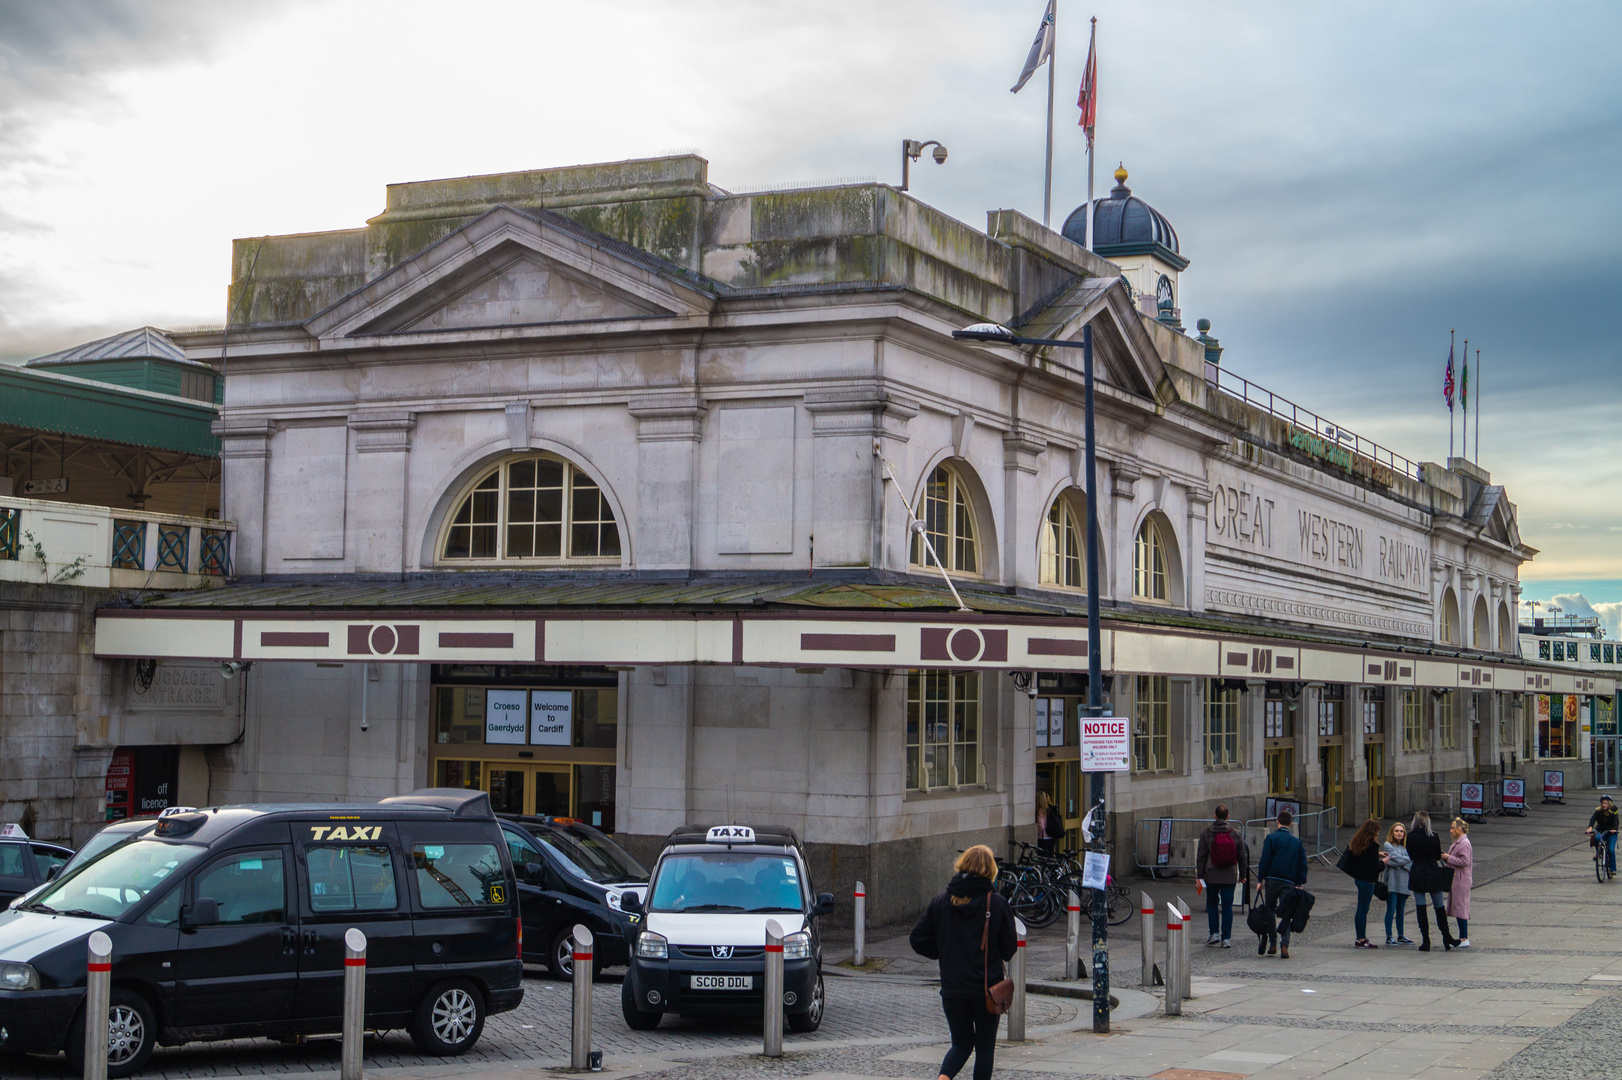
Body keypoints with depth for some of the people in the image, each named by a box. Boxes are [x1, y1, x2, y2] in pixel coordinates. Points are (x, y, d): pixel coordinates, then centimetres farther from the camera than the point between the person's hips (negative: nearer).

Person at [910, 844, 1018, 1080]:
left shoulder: (941, 902, -1)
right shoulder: (997, 904, -8)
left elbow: (918, 939, 0)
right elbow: (1009, 948, -4)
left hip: (952, 988, 2)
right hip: (987, 989, -2)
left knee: (961, 1044, 14)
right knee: (985, 1047, 11)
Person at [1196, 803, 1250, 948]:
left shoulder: (1207, 832, -4)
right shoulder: (1235, 833, 0)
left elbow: (1201, 856, -5)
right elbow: (1242, 856, 6)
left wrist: (1200, 875, 0)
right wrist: (1243, 874, 16)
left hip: (1211, 875, -1)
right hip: (1230, 876, 1)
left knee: (1212, 903, 16)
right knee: (1227, 905, 4)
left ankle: (1214, 933, 8)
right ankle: (1226, 938, 2)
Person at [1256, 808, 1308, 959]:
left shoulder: (1271, 838, -1)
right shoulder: (1297, 841, 10)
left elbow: (1265, 860, -6)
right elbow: (1302, 864, 9)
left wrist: (1260, 879, -2)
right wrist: (1299, 883, 11)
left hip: (1272, 880, -2)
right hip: (1289, 883, 2)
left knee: (1270, 910, 11)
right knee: (1286, 914, 2)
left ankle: (1272, 944, 9)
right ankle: (1284, 945, -12)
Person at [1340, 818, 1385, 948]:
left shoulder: (1356, 841, 7)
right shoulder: (1372, 845, -17)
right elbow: (1374, 867, -18)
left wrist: (1377, 854, 22)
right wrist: (1383, 862, 1)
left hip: (1356, 878, 8)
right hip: (1367, 880, -8)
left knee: (1360, 909, 13)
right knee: (1363, 909, -3)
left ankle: (1361, 938, 18)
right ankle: (1362, 939, 1)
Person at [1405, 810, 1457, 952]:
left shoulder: (1410, 837, -5)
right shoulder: (1433, 837, -6)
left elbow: (1411, 856, 4)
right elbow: (1438, 856, 4)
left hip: (1417, 875, 0)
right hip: (1433, 874, 0)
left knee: (1420, 907, 3)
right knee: (1440, 907, 12)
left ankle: (1425, 941, 0)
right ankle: (1446, 938, 17)